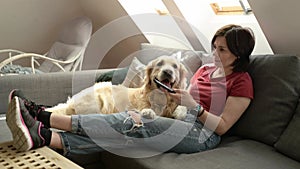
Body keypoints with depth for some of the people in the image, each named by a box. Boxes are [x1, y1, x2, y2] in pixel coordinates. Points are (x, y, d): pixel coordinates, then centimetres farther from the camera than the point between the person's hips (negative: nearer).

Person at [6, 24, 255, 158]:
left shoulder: (241, 82, -2)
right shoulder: (205, 69, 19)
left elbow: (222, 126, -8)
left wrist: (194, 105, -18)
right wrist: (173, 95, 2)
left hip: (203, 135, -7)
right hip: (180, 124, 7)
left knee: (131, 124, -27)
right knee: (123, 132, -20)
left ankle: (47, 118, -31)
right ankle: (44, 137, -35)